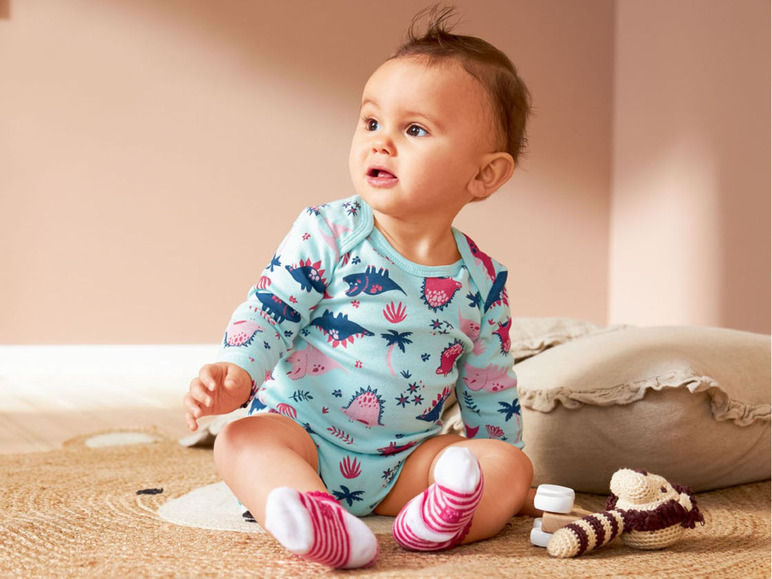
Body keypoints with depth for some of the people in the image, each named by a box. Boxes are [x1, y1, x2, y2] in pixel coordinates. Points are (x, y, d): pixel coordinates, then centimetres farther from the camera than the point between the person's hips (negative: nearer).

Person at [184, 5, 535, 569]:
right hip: (302, 435, -2)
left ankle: (441, 516, -42)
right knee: (242, 440, -29)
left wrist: (507, 481, 14)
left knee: (510, 465, -15)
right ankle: (326, 524, -51)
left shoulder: (483, 281, 0)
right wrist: (237, 374, -27)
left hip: (405, 462, 3)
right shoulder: (327, 233, -7)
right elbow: (270, 310, -9)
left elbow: (491, 395, 11)